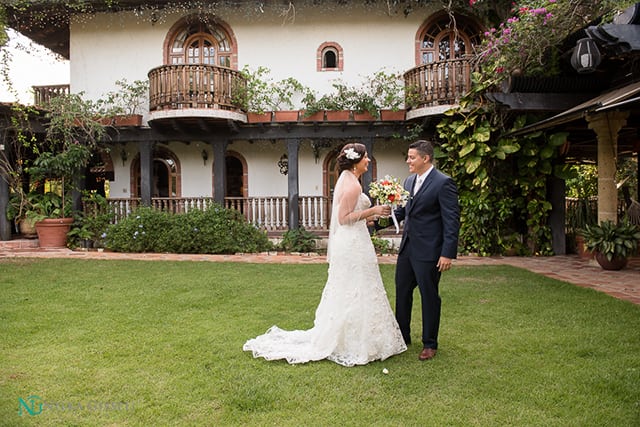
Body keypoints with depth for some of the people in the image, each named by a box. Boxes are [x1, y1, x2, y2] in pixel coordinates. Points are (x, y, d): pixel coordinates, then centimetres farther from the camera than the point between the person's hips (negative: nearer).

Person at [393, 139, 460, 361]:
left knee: (429, 297, 6)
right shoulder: (409, 181, 10)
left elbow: (452, 220, -15)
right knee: (402, 293, 15)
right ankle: (402, 337, 33)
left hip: (428, 251, -7)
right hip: (407, 248, 8)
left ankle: (430, 344, 23)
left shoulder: (443, 183, -13)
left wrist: (448, 253, -19)